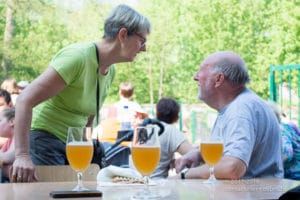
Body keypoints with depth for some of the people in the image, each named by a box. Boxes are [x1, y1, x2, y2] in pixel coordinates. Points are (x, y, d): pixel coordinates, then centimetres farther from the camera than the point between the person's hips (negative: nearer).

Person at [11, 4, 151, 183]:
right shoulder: (78, 56, -20)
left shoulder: (111, 71, 7)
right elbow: (25, 100, -26)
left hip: (73, 145, 8)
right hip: (45, 139, -8)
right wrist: (22, 155, -31)